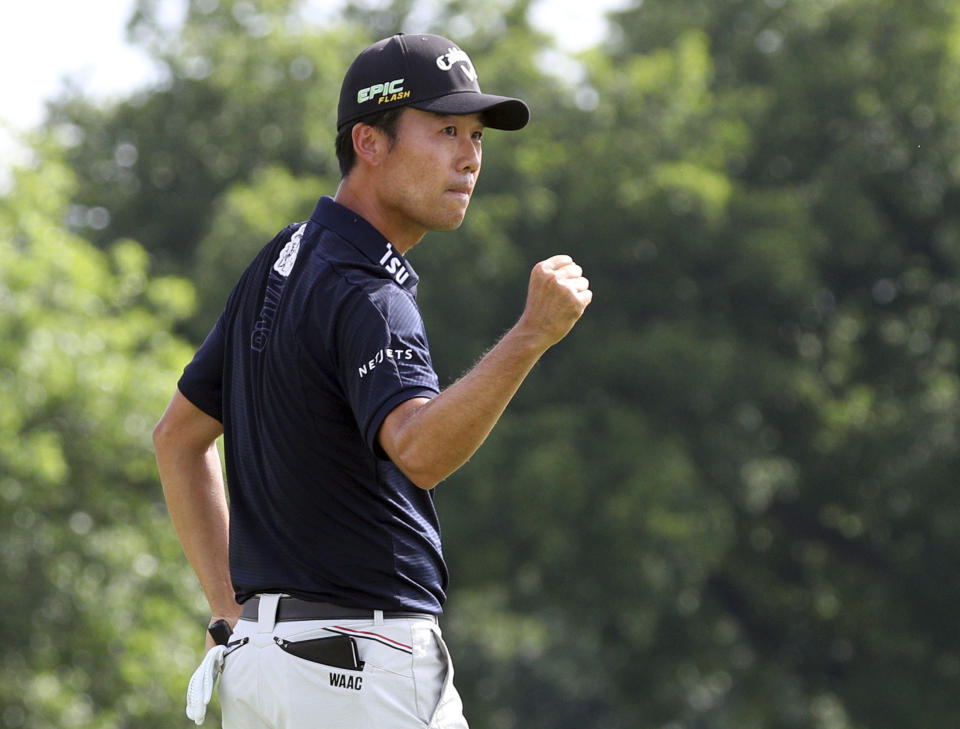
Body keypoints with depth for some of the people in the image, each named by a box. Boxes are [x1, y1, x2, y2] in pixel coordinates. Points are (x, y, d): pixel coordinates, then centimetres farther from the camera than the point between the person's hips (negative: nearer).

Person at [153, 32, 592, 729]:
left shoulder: (282, 262, 12)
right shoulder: (363, 297, -17)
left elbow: (179, 435, 20)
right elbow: (420, 451, -36)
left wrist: (235, 615, 17)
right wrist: (532, 335, -47)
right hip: (364, 670, -9)